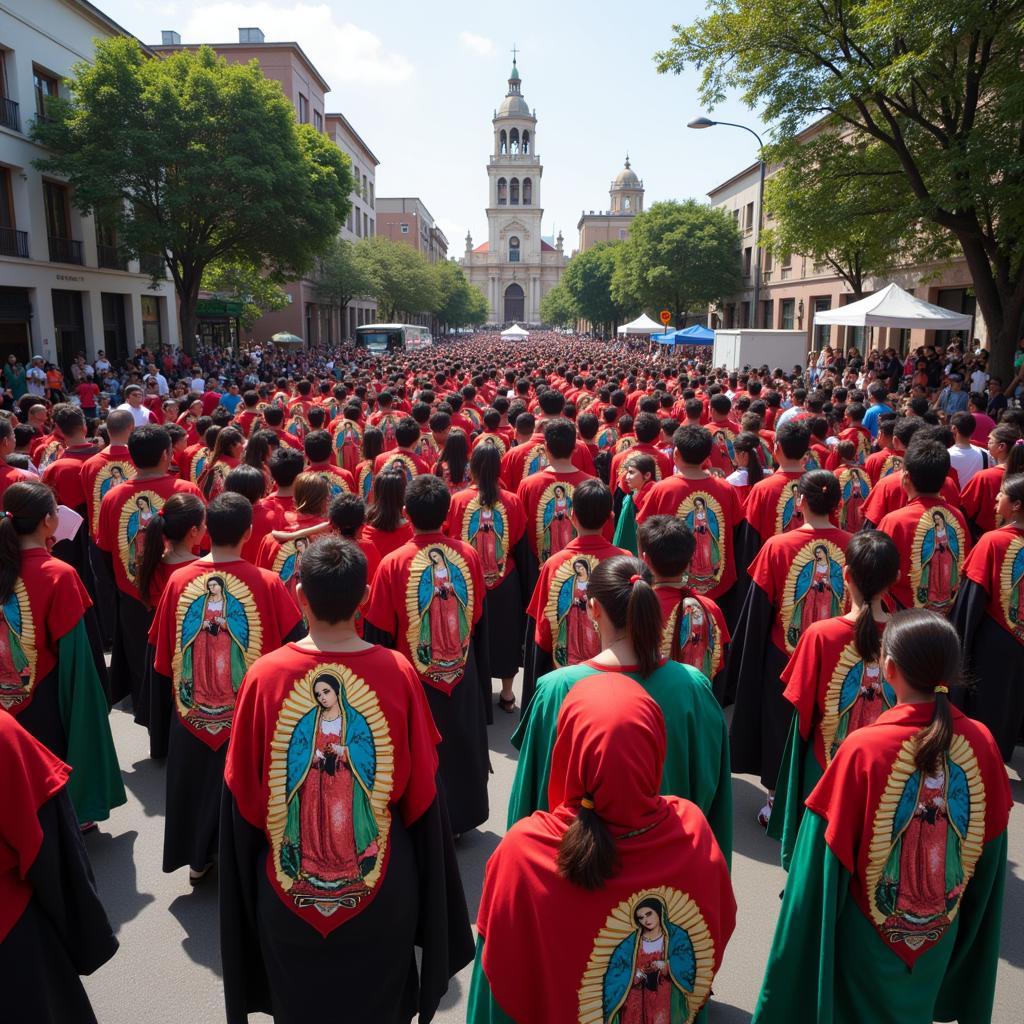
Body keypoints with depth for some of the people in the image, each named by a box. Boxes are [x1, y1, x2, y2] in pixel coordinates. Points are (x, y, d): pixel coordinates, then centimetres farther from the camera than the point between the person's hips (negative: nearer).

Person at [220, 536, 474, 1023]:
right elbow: (421, 788, -8)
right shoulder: (399, 673, -19)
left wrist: (274, 836, 11)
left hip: (289, 892, 0)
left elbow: (244, 795, -8)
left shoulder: (263, 676, -19)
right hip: (381, 890, 0)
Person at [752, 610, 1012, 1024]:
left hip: (867, 938, -4)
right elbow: (990, 847, -3)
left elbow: (827, 858, -21)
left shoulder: (863, 749, -30)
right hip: (942, 936, 4)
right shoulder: (981, 742, -17)